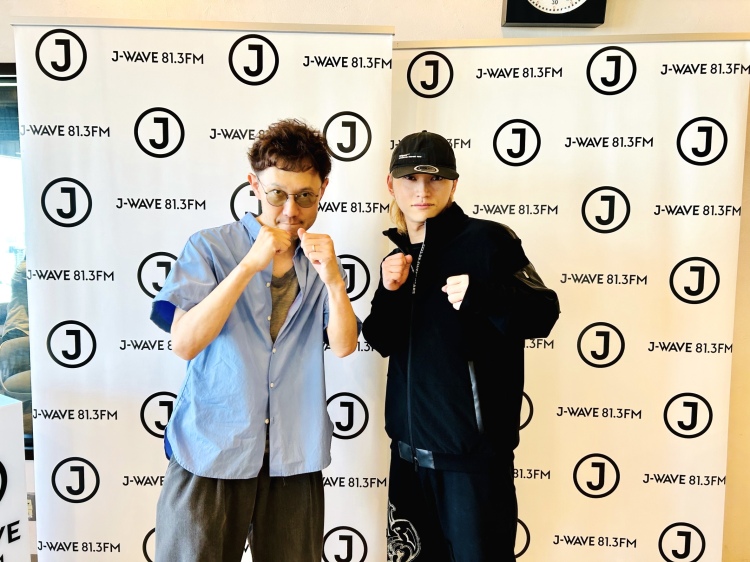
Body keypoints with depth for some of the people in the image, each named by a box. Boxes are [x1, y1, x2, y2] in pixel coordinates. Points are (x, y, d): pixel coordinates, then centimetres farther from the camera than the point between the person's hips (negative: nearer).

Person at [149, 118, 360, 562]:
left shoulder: (320, 261, 5)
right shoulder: (210, 248, -5)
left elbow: (344, 346, -5)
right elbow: (184, 342, -16)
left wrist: (334, 280, -22)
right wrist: (251, 264, -23)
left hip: (295, 459, 3)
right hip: (211, 453, -2)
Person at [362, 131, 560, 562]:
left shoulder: (486, 239, -10)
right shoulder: (401, 252, 9)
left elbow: (543, 315, -13)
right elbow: (383, 343, 11)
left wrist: (483, 295, -30)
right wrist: (389, 293, -7)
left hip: (472, 451, -6)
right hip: (410, 449, 6)